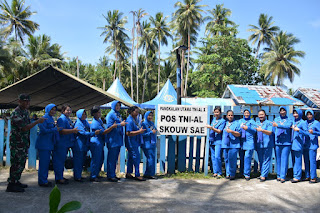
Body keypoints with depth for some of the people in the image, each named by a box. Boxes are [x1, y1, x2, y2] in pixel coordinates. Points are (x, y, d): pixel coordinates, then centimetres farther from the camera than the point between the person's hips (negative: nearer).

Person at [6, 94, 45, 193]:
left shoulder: (25, 111, 12)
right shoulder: (16, 113, -17)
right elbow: (24, 128, -23)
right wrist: (37, 121, -20)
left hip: (24, 143, 9)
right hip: (17, 143, -9)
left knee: (21, 163, 14)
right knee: (16, 164, -5)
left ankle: (16, 182, 25)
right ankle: (11, 185, 3)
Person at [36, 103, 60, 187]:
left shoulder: (51, 119, 16)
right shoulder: (44, 118, -11)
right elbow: (44, 130, -18)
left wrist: (56, 128, 4)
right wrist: (55, 129, -13)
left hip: (49, 144, 9)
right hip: (43, 144, -9)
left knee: (47, 162, 13)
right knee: (43, 162, -4)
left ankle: (44, 180, 22)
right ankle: (42, 181, 4)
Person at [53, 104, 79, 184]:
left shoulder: (69, 119, 17)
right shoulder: (61, 119, -13)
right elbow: (61, 131, -24)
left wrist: (75, 130, 15)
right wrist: (73, 130, -22)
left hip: (66, 144, 10)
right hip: (61, 144, -10)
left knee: (62, 160, 16)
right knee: (59, 161, -3)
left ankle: (60, 177, 26)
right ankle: (59, 178, 3)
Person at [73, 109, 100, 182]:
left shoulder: (86, 122, 13)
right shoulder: (78, 123, -14)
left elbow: (88, 131, 26)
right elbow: (84, 133, -23)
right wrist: (94, 133, -28)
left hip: (85, 145, 9)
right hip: (79, 145, -9)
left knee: (82, 161, 15)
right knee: (78, 161, -2)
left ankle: (79, 175, 25)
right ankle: (77, 177, 5)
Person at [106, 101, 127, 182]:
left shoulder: (118, 114, 17)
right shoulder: (110, 114, -7)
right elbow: (109, 126, -15)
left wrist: (123, 123, 7)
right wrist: (120, 124, -18)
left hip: (118, 139, 8)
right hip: (112, 139, -8)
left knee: (115, 158, 12)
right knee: (111, 158, -4)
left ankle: (113, 174, 20)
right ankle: (110, 176, 3)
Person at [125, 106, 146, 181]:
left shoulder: (135, 119, 13)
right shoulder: (129, 120, -18)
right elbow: (128, 133, -25)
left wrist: (140, 129, 12)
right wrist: (139, 131, -23)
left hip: (135, 142, 10)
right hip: (131, 142, -10)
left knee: (131, 158, 14)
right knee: (136, 157, -7)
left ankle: (128, 173, 22)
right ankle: (137, 175, 0)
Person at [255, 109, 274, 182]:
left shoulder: (269, 123, 1)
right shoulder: (256, 123, 17)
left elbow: (270, 132, -13)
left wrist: (262, 130, -26)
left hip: (267, 145, -5)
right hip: (259, 145, 5)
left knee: (266, 161, -4)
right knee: (260, 161, 10)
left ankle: (263, 175, -2)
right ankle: (262, 173, 19)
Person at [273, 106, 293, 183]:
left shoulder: (289, 120, 7)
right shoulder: (276, 119, 15)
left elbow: (288, 126, -15)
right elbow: (274, 129, 5)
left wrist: (278, 125, -18)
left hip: (286, 143, -2)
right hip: (277, 142, 2)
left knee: (284, 160, -5)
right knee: (278, 159, 5)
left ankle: (283, 176, -2)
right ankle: (278, 175, 13)